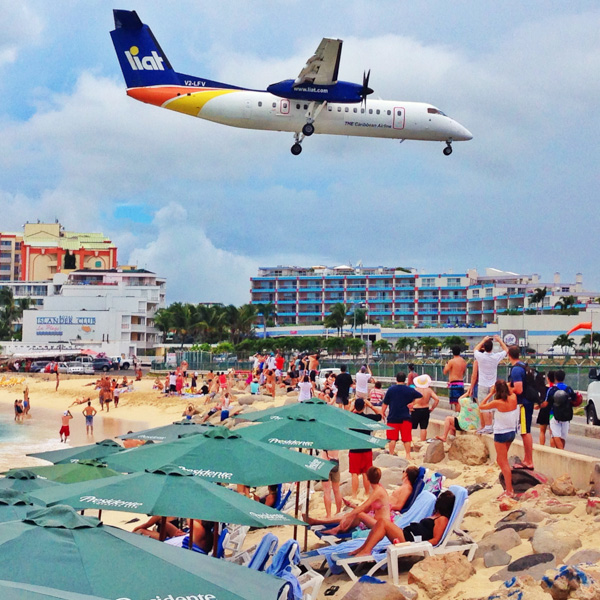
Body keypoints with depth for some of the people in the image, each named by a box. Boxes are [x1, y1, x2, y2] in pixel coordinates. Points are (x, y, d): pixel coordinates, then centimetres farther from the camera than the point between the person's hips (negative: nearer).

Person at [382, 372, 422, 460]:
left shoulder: (390, 389, -2)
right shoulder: (409, 390, -1)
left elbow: (385, 403, 3)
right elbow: (421, 396, 11)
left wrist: (383, 412, 16)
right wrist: (412, 403, 11)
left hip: (393, 417, 0)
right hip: (405, 418, 0)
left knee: (392, 438, 4)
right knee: (406, 438, 4)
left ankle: (391, 455, 6)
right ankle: (408, 455, 1)